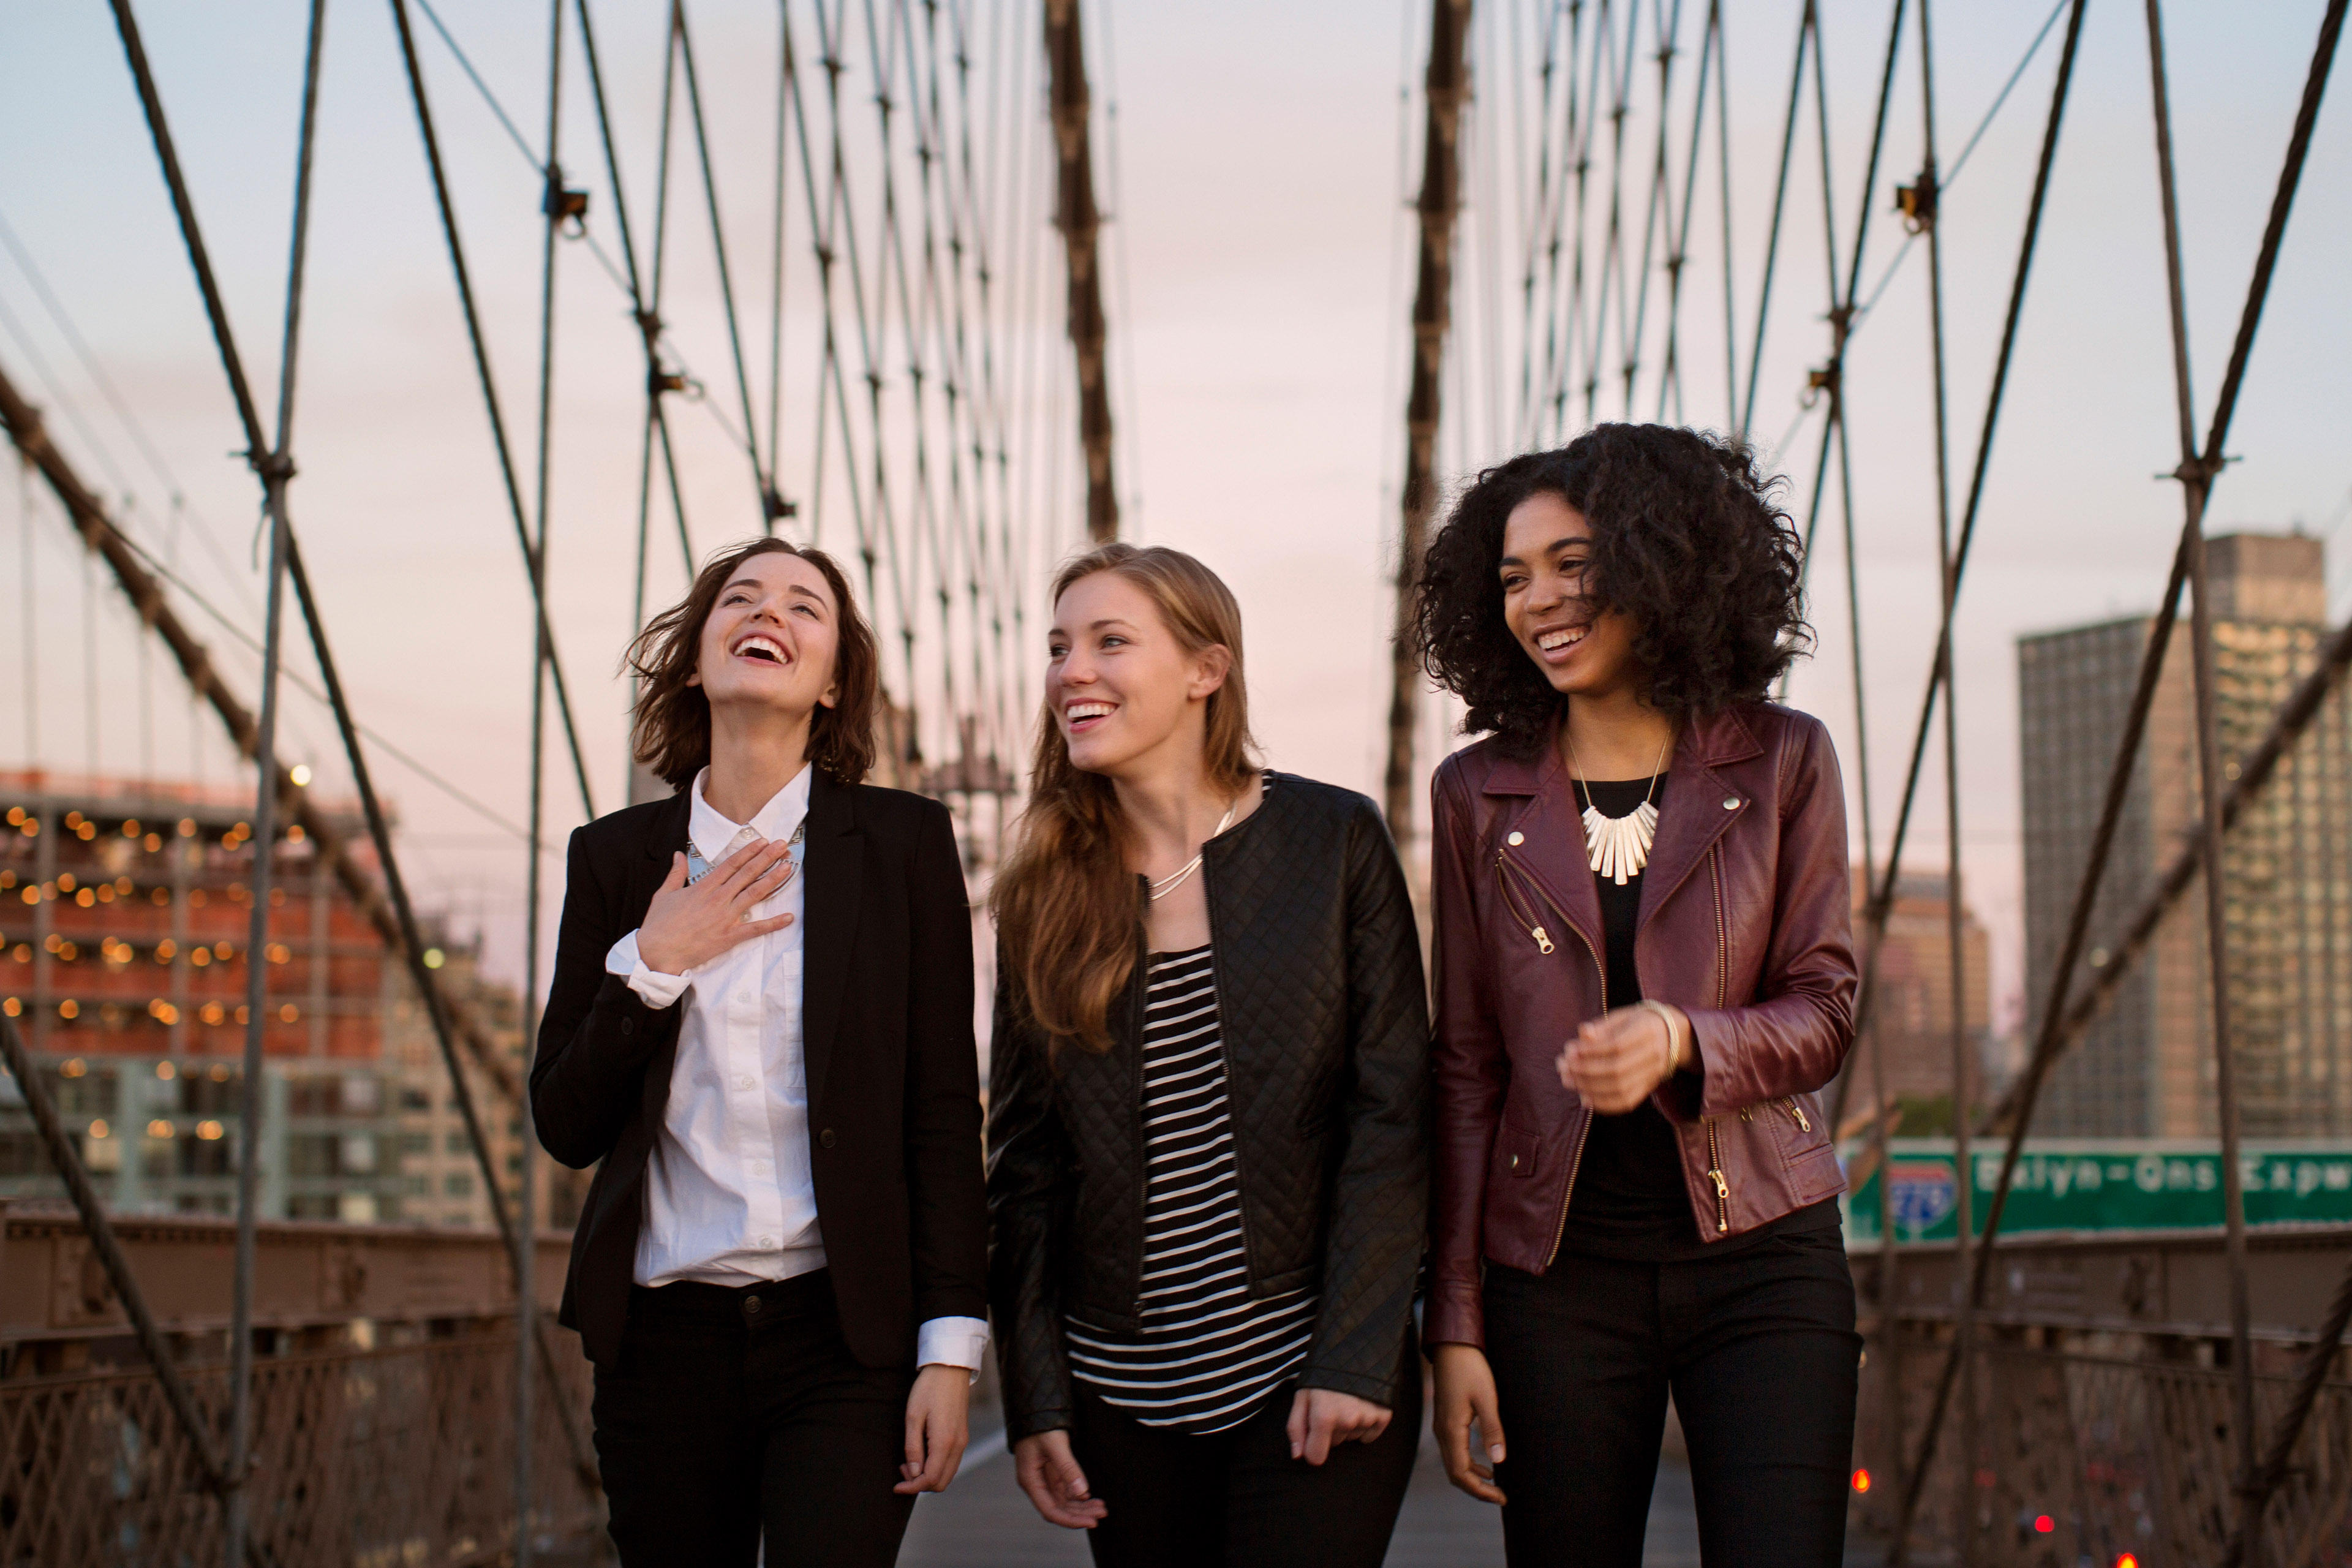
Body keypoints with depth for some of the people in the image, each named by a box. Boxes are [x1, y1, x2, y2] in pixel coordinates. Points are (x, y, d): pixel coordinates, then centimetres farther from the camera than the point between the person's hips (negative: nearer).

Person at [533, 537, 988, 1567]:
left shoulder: (902, 843, 2)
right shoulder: (616, 856, 8)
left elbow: (944, 1114, 0)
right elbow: (565, 1127, 7)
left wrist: (951, 1346, -6)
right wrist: (649, 967, -7)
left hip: (844, 1334, -2)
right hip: (663, 1337, 3)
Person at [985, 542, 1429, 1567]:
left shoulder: (1333, 840, -2)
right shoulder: (1046, 888, 6)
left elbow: (1391, 1109, -5)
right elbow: (1023, 1154, 7)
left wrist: (1357, 1357, -11)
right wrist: (1034, 1396, 2)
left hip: (1308, 1374, -3)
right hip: (1121, 1394, 3)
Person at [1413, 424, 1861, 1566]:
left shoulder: (1781, 764, 3)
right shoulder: (1479, 794, 7)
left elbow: (1822, 1013, 1)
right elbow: (1467, 1070, 7)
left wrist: (1681, 1039, -21)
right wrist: (1456, 1324, 2)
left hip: (1760, 1261, -1)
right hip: (1559, 1272, 1)